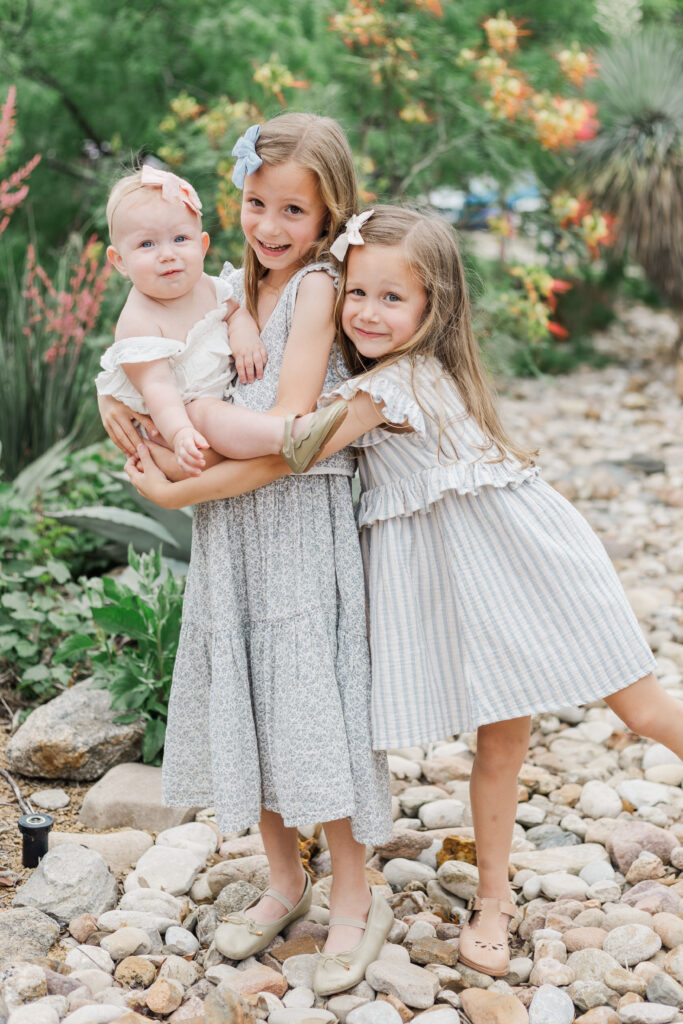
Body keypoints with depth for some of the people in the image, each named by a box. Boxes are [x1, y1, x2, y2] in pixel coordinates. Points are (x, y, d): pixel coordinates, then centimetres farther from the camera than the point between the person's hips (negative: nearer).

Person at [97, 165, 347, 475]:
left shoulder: (204, 286, 1)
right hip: (175, 415, -10)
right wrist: (180, 434, -47)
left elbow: (235, 309, 20)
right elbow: (157, 386, -31)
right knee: (208, 415, -38)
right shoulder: (139, 322, -23)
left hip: (223, 394, 10)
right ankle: (291, 436, -56)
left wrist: (242, 328, -5)